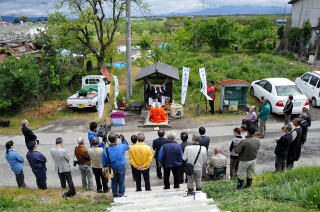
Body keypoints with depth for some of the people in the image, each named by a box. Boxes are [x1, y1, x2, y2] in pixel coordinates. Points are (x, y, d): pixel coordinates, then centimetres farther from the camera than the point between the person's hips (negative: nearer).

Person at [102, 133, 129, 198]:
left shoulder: (105, 150, -19)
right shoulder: (121, 147, -23)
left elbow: (104, 163, -7)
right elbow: (127, 146, 3)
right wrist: (123, 139, 8)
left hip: (112, 169, 2)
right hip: (121, 168, -2)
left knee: (114, 182, 24)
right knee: (121, 182, 16)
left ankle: (115, 193, 40)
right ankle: (121, 194, 29)